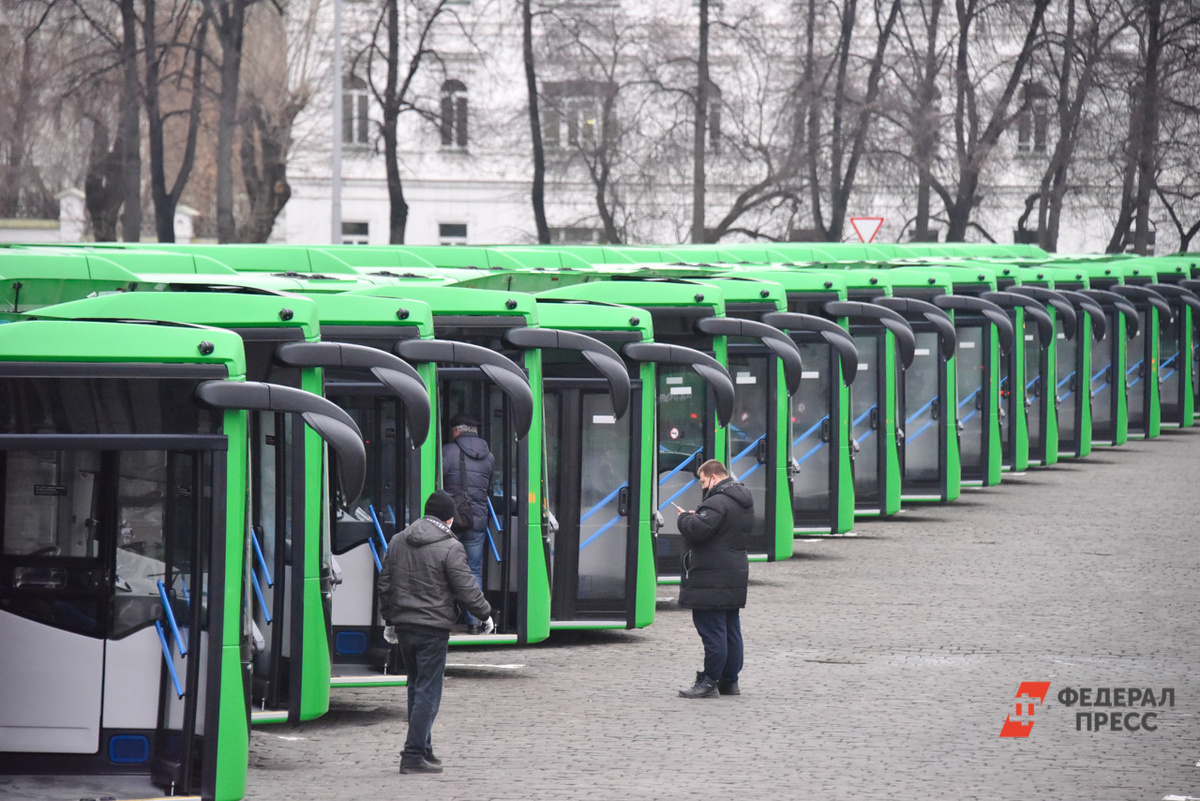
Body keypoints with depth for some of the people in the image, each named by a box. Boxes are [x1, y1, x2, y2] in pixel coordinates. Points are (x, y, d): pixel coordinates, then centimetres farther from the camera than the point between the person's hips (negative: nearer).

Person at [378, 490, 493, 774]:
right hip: (433, 628, -6)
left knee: (416, 686, 18)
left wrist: (389, 619, 25)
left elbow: (385, 584, 15)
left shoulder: (397, 541, 9)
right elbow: (466, 589, -10)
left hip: (404, 625, 6)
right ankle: (413, 755, -7)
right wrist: (485, 614, 6)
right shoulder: (450, 548, -12)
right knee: (427, 691, -3)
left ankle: (422, 749, 23)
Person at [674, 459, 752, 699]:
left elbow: (698, 530, -28)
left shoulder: (718, 502, -18)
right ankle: (729, 681, 19)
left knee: (712, 630, -8)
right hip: (735, 577, 10)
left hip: (712, 578, -10)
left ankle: (709, 682, -7)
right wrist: (694, 518, 14)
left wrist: (685, 518, -6)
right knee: (731, 630, 13)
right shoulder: (744, 501, 14)